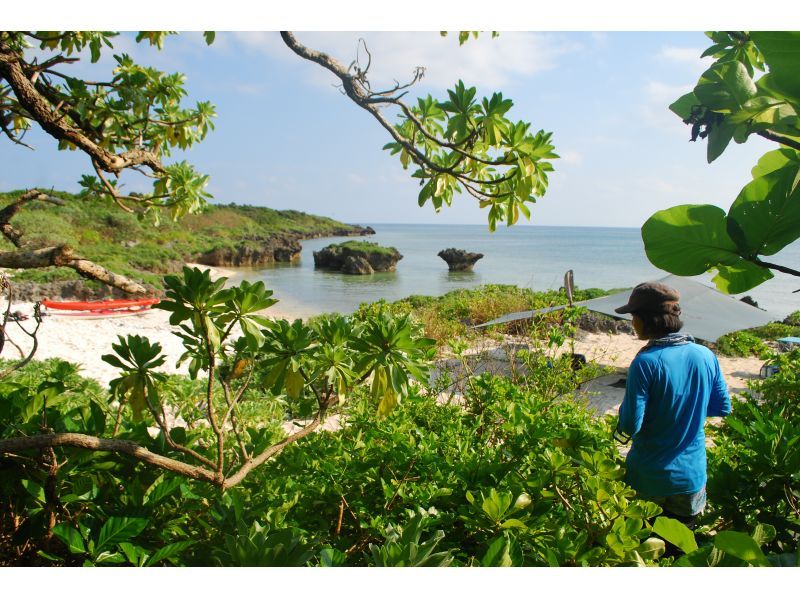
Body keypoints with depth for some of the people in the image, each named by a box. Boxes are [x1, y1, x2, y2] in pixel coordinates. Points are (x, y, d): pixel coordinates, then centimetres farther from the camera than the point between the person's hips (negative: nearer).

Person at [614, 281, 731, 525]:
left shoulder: (645, 363, -23)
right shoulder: (706, 356, -7)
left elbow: (630, 426, -22)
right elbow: (723, 407, 6)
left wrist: (623, 411, -4)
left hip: (649, 479, -4)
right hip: (693, 476, 5)